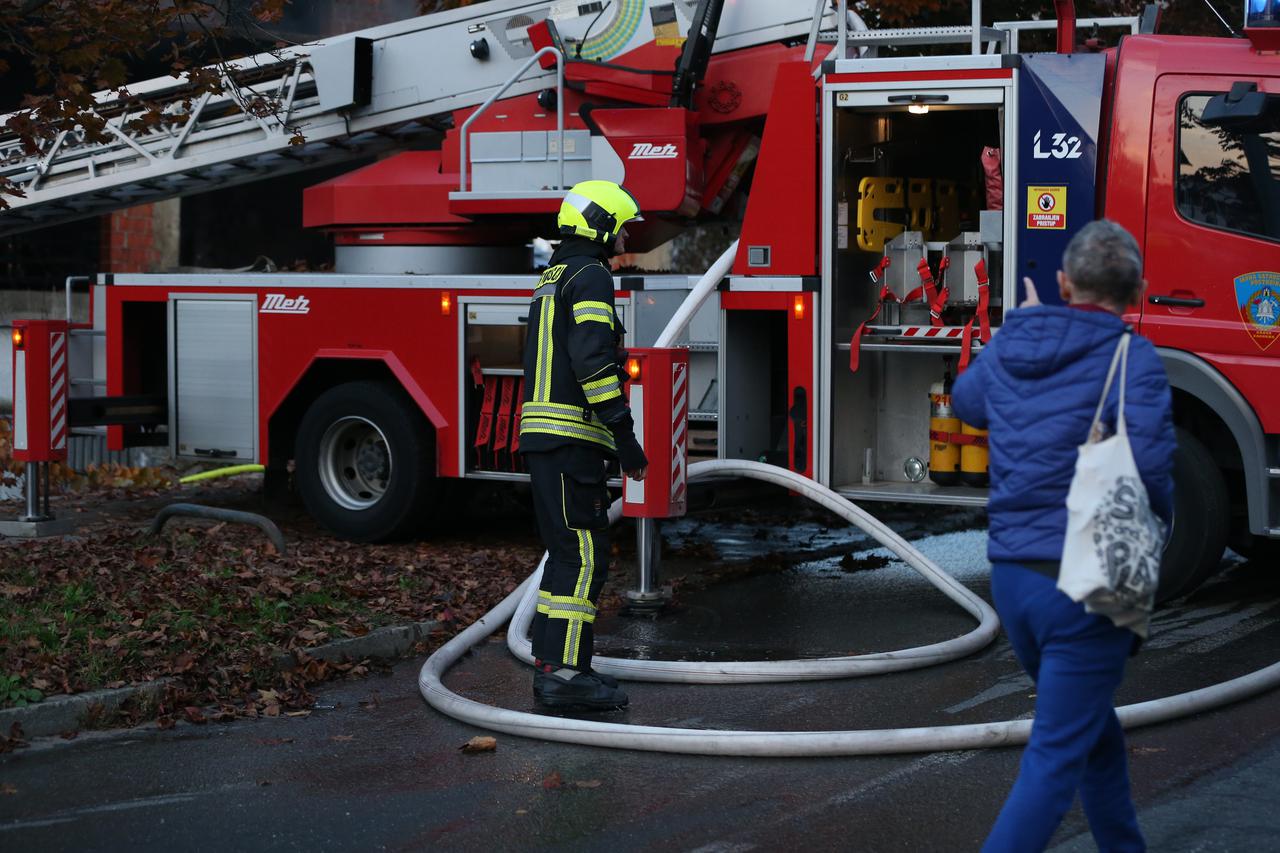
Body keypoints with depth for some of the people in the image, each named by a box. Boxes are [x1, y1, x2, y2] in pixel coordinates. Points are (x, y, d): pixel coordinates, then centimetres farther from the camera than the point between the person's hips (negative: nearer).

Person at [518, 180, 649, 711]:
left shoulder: (555, 276, 22)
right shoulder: (591, 276, -10)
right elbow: (592, 360, -21)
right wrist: (625, 437, -20)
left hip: (544, 432, 10)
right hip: (571, 440, -10)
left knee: (569, 553, 14)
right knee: (582, 554, -9)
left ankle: (552, 665, 16)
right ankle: (562, 673, -10)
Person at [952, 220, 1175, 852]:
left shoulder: (1008, 346, 6)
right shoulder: (1131, 357, -12)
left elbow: (965, 403, 28)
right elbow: (1149, 464, -26)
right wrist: (1160, 519, -4)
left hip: (1012, 575, 7)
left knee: (1096, 730, 25)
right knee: (1056, 761, -3)